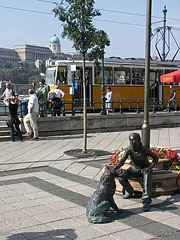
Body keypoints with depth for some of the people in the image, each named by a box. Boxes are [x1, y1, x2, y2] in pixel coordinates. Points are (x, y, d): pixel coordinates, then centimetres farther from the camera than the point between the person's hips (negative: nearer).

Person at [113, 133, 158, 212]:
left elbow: (155, 157, -13)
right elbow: (122, 161, -30)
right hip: (134, 167, 3)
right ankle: (130, 192, 7)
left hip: (145, 168, -3)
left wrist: (150, 167, -30)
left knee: (147, 178, -38)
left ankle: (146, 201, -41)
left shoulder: (144, 149, -26)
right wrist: (115, 168, -50)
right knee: (121, 177, -19)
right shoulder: (129, 149, -21)